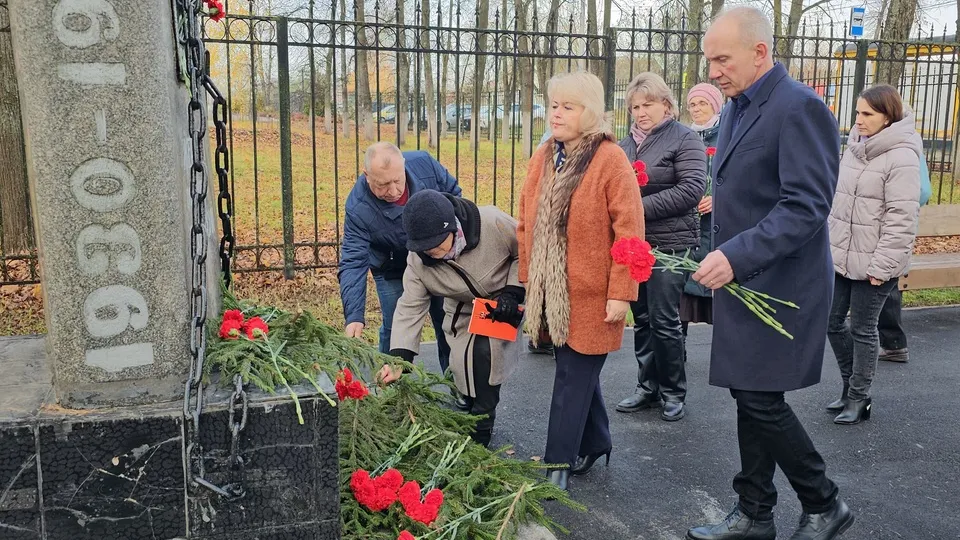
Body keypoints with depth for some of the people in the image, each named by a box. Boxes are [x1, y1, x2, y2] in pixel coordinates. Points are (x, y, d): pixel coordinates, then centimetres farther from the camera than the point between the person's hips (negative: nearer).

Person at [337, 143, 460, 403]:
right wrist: (354, 316, -43)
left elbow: (454, 195, -7)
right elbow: (353, 263, -34)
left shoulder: (424, 164, -27)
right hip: (393, 272, -2)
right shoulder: (358, 208, -33)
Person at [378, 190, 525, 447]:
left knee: (485, 351, -25)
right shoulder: (417, 260, -21)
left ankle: (481, 432, -8)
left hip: (503, 305, -3)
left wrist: (512, 292, -23)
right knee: (464, 369, -7)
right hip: (463, 312, 3)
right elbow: (410, 308, -20)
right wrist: (399, 357, -29)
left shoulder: (493, 223, -33)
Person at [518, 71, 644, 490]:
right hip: (550, 291, 6)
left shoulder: (610, 160, -11)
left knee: (574, 377, 2)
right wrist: (527, 279, 12)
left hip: (590, 296, -6)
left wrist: (620, 293, -16)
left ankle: (557, 466, 13)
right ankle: (595, 442, 37)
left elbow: (629, 232, -14)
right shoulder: (542, 158, 8)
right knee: (578, 372, 18)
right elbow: (526, 225, 13)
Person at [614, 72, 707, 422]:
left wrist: (642, 207, -17)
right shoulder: (627, 143, 12)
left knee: (664, 320, -2)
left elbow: (691, 190, -14)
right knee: (642, 319, 12)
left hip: (669, 244, -6)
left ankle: (673, 393, 14)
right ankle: (647, 387, 23)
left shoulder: (683, 139, -4)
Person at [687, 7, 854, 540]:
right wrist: (719, 259, 12)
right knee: (750, 398, 13)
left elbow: (807, 206, -22)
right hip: (742, 281, 9)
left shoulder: (799, 108, -15)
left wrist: (737, 256, -28)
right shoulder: (736, 109, 13)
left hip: (779, 286, -9)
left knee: (761, 400, -4)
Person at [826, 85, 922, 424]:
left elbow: (901, 219, -18)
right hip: (841, 256, 8)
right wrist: (829, 244, 14)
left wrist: (882, 266, -19)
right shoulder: (856, 148, 9)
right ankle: (851, 386, 31)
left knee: (862, 329, 4)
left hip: (872, 263, -7)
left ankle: (858, 398, 19)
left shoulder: (902, 157, -15)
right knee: (832, 320, 13)